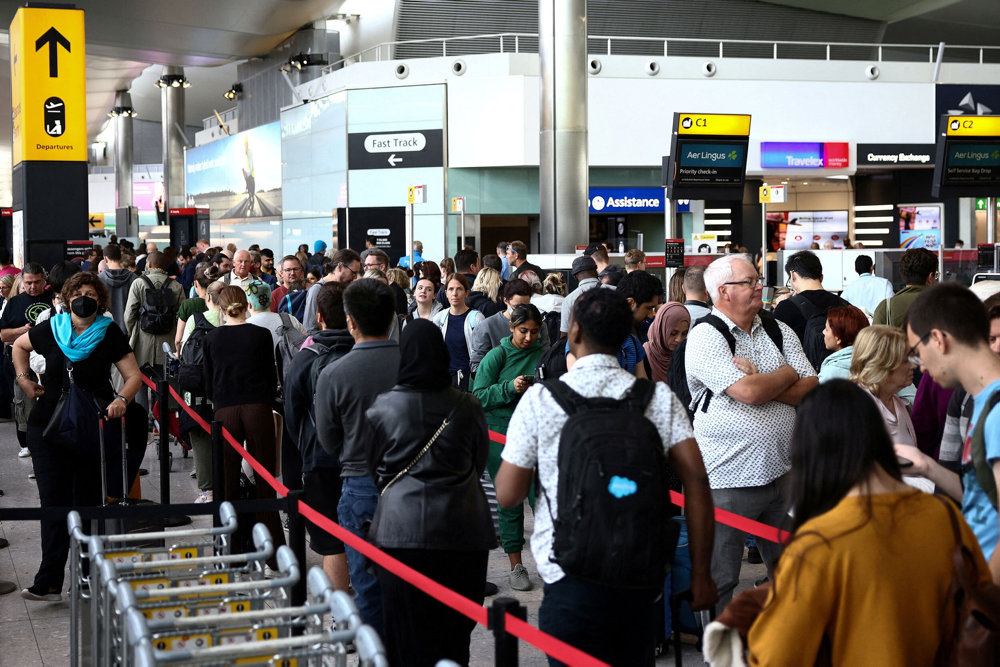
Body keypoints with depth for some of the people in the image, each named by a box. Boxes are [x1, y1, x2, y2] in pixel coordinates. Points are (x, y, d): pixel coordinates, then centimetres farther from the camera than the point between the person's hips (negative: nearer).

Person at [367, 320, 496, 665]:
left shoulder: (381, 409, -3)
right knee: (455, 629, 9)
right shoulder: (468, 407, 0)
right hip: (462, 530, 1)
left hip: (401, 529, -1)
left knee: (408, 629, 6)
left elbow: (374, 468, 10)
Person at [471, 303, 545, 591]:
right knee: (510, 500, 4)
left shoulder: (543, 354, 5)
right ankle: (516, 566, 13)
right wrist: (510, 388, -19)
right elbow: (479, 395, -7)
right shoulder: (497, 356, -2)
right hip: (500, 435, -1)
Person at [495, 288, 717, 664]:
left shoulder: (539, 400, -5)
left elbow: (507, 495, -1)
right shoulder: (658, 397, 1)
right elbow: (696, 482, -6)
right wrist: (700, 573, 0)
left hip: (573, 580, -3)